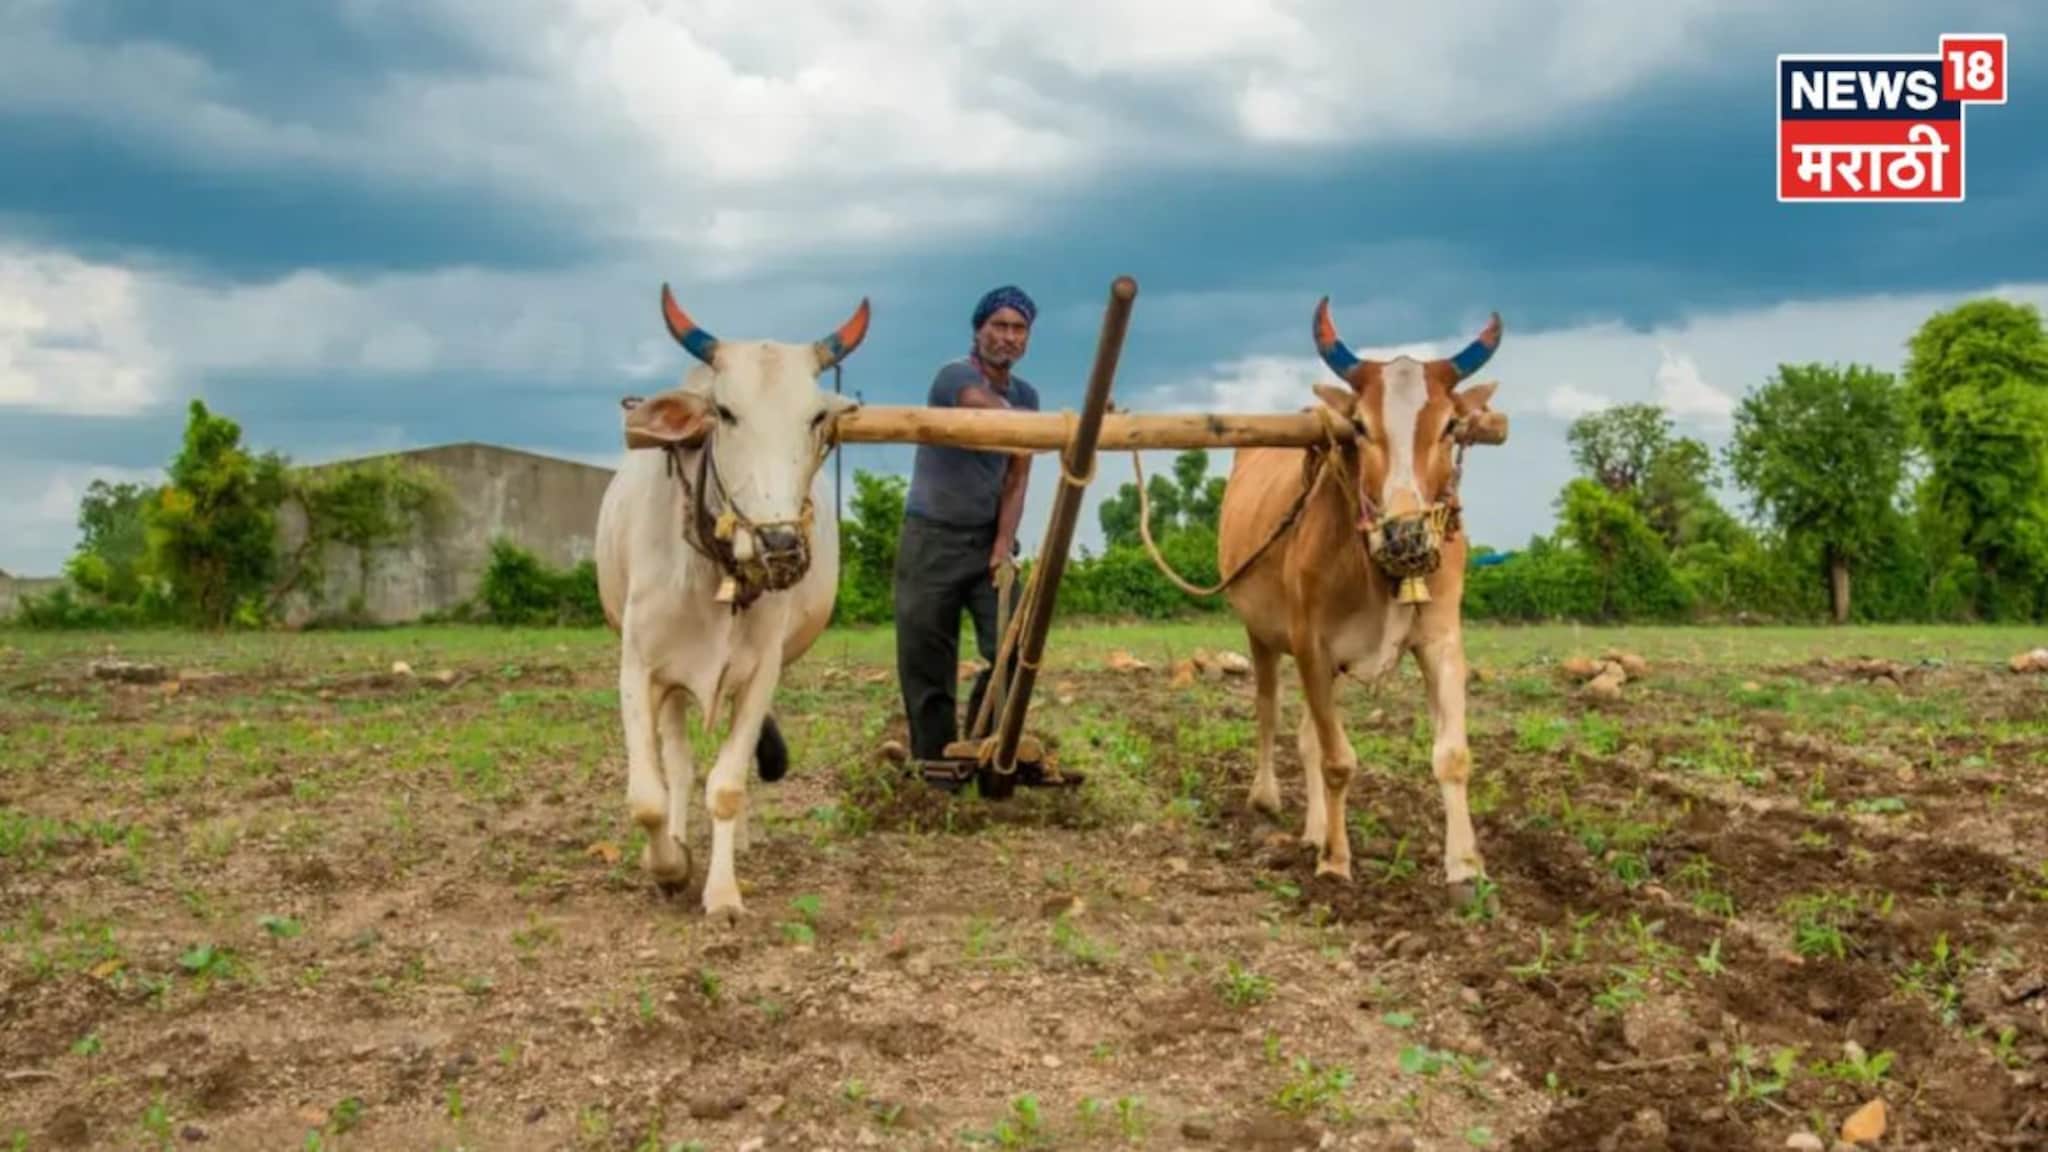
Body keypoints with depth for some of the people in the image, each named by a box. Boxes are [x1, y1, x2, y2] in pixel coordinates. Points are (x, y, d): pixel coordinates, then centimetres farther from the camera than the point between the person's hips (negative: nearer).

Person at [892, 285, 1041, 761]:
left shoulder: (1027, 395, 8)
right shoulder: (954, 376, -11)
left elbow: (1016, 479, 2)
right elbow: (998, 416, -31)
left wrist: (1004, 544, -10)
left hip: (988, 539, 5)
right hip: (932, 538, -5)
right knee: (927, 665, 1)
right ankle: (936, 761, 14)